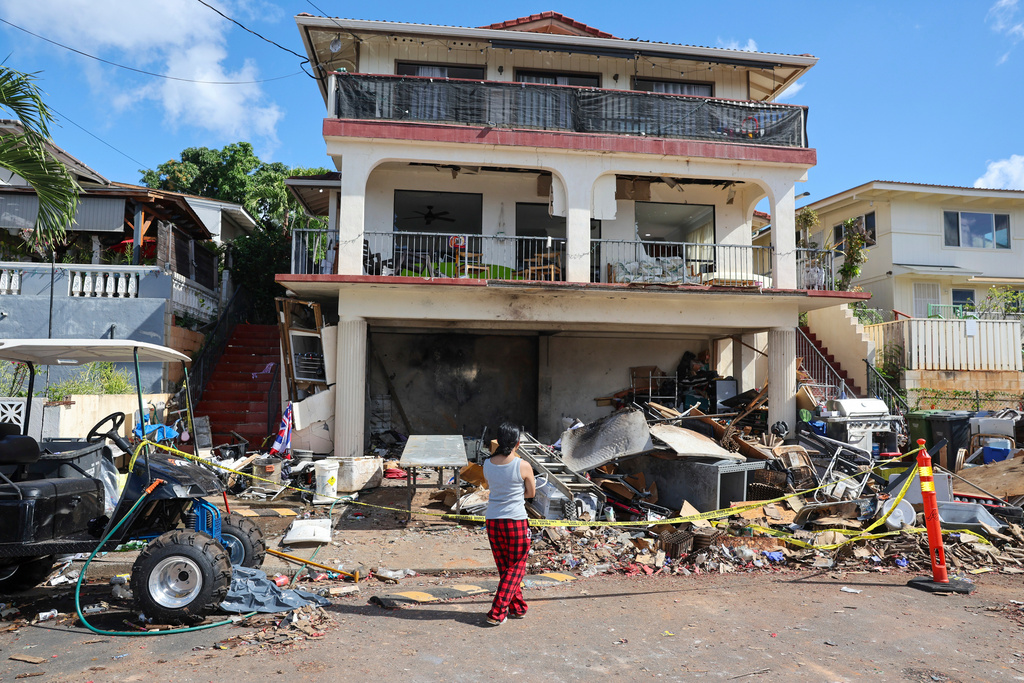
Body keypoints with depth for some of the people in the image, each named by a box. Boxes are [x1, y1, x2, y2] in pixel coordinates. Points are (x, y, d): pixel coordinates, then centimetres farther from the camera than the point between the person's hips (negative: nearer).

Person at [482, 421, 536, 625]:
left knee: (505, 568, 19)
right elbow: (531, 493, 2)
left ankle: (517, 608, 30)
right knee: (515, 568, 12)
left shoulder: (487, 464, -1)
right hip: (516, 522, -4)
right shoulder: (523, 466, -12)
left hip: (492, 522, 4)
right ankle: (496, 613, 6)